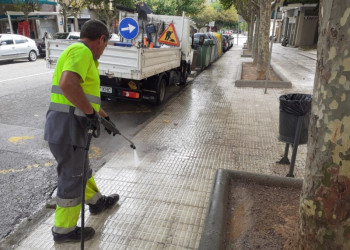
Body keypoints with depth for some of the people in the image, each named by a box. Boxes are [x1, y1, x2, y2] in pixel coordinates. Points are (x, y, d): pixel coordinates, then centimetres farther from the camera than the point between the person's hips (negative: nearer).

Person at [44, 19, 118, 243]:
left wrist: (104, 116, 38)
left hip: (70, 125, 10)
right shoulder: (81, 51, -13)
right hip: (67, 126, -10)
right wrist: (91, 113, -23)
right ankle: (64, 230, 24)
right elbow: (68, 84, -32)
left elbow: (87, 95, 29)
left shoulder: (80, 54, 19)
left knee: (82, 168, 26)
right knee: (72, 178, 5)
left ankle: (96, 201, 48)